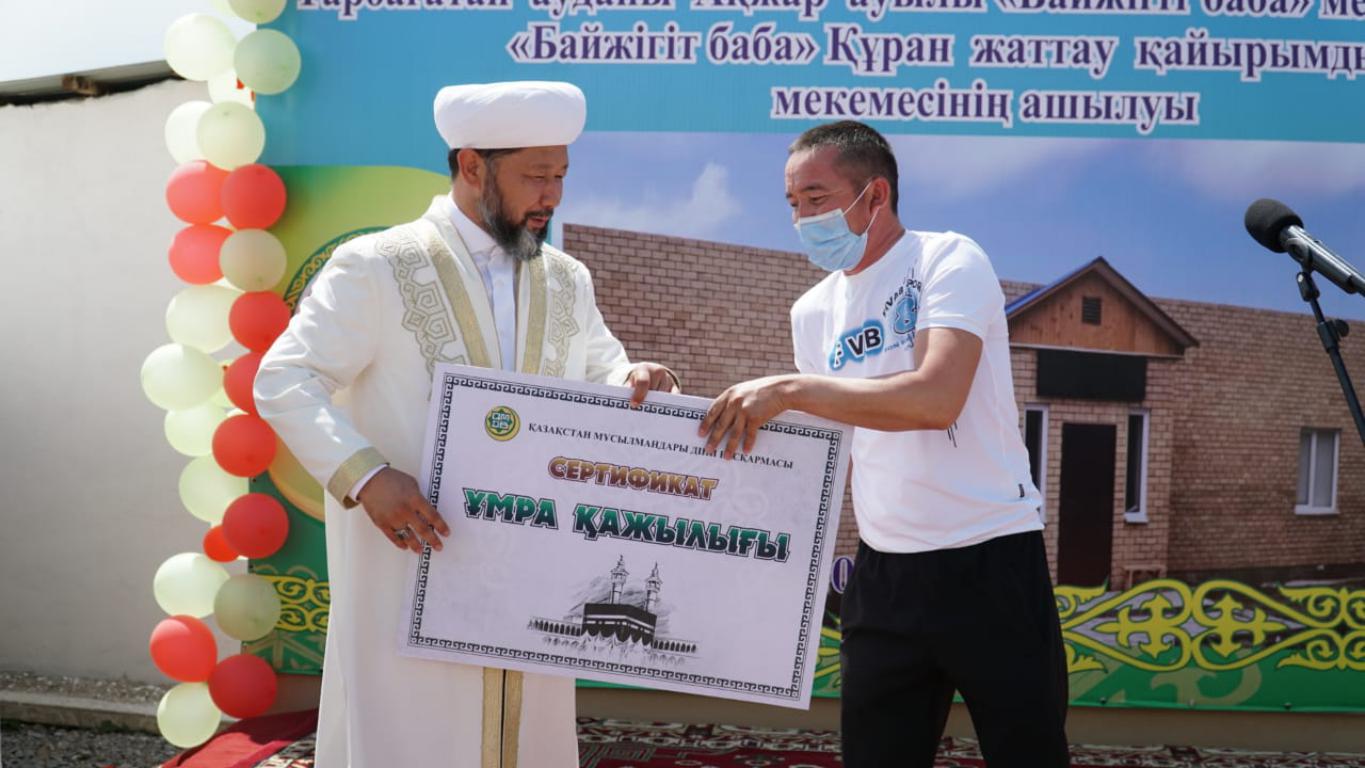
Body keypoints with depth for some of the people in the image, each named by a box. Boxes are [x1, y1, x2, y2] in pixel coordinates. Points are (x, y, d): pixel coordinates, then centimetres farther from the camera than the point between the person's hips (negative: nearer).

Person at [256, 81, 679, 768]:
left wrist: (638, 382, -4)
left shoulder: (568, 282, 11)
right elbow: (284, 382, -8)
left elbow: (602, 374, 21)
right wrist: (365, 476, -23)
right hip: (412, 572, -5)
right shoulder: (377, 267, -6)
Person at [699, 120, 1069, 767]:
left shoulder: (947, 260, -10)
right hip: (884, 570, 6)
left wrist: (789, 389, -24)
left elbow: (936, 398, -26)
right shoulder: (813, 312, 8)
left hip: (989, 559, -5)